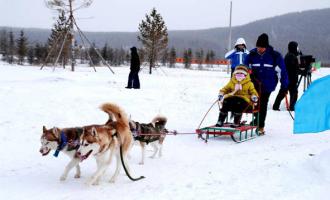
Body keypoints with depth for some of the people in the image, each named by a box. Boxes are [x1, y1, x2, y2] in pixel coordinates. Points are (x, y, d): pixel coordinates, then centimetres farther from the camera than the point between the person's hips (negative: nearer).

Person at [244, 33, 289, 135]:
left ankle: (260, 125, 17)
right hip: (255, 83, 1)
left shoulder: (275, 56, -6)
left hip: (267, 85, -1)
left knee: (263, 104, 4)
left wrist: (284, 86, -2)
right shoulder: (252, 55, -1)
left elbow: (282, 71, -1)